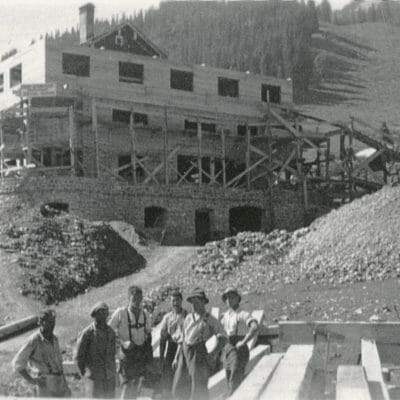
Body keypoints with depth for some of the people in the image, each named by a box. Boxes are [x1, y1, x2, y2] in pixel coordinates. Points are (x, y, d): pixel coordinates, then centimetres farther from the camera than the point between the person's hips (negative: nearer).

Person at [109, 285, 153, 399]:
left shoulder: (145, 315, 7)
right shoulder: (120, 313, -7)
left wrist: (149, 352, 6)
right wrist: (123, 343, -17)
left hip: (141, 354, 5)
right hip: (126, 354, -5)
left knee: (137, 386, 8)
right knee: (128, 385, -11)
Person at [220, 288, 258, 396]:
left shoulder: (243, 314, -11)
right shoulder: (225, 315, 12)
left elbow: (255, 327, -29)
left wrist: (243, 342, -25)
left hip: (239, 350, -7)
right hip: (227, 349, 7)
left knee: (234, 383, -13)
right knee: (230, 384, 11)